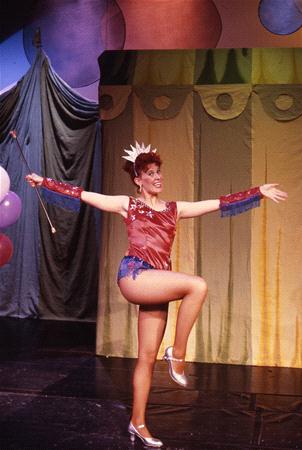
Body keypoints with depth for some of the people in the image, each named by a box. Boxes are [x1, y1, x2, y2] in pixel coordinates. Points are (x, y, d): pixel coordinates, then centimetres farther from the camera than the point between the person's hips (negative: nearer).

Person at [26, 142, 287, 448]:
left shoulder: (175, 209, 17)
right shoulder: (127, 205, 8)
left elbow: (220, 203, 16)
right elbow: (81, 194, 9)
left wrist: (258, 192, 14)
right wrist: (44, 182, 8)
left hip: (156, 284, 5)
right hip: (133, 275, -5)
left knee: (148, 356, 4)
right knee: (197, 286, -25)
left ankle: (138, 423, 13)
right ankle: (177, 354, -13)